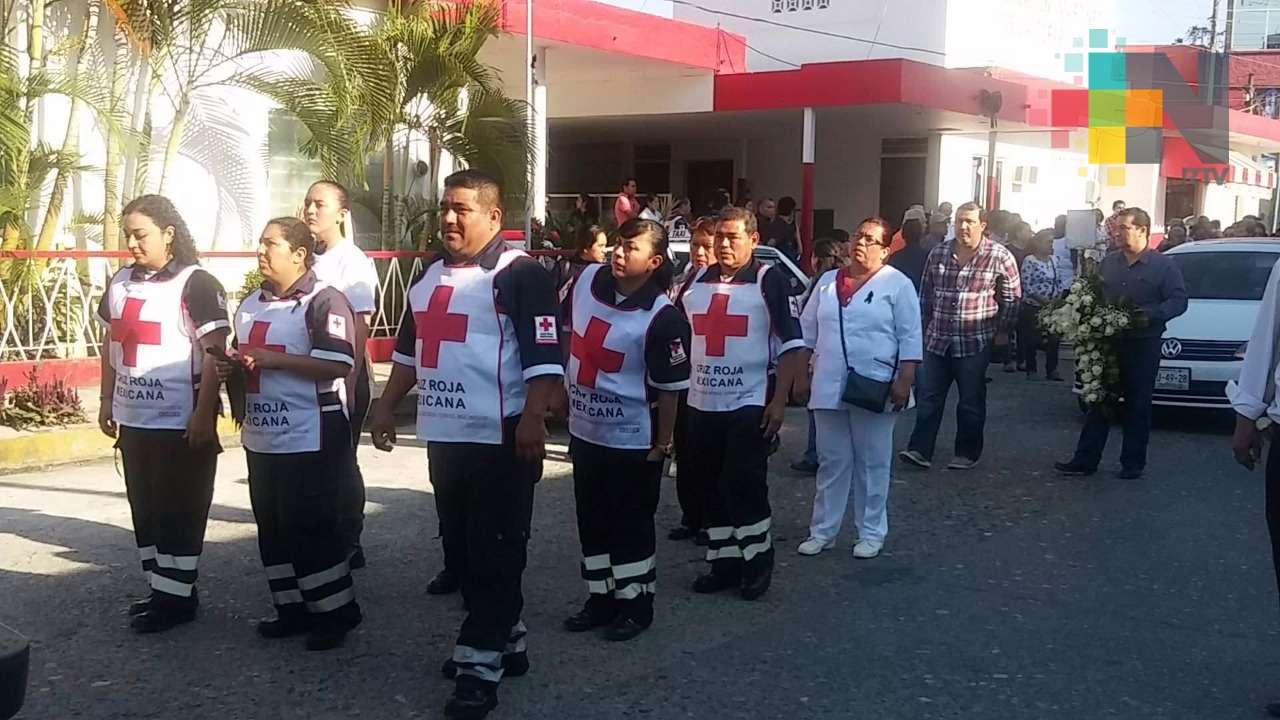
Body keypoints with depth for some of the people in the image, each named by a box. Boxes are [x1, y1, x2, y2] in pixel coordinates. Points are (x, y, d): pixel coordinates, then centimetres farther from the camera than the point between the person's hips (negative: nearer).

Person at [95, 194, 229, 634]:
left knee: (179, 512, 1)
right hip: (133, 419, 7)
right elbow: (111, 345, 18)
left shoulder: (196, 284, -11)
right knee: (145, 509, 13)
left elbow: (214, 352, -15)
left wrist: (203, 413, -19)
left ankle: (178, 596, 10)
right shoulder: (121, 282, 10)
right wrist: (107, 402, 14)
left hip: (180, 422, -7)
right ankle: (159, 589, 24)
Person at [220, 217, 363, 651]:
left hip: (310, 440, -9)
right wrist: (231, 369, 3)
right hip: (262, 439, 9)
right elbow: (243, 362, 27)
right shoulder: (251, 305, 15)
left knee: (312, 529, -3)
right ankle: (292, 609, 25)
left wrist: (274, 358, -22)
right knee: (273, 528, 13)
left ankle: (335, 612, 11)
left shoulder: (324, 301, -12)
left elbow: (339, 364, -22)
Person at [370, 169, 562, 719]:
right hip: (444, 436, 9)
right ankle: (503, 642, 28)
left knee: (495, 553, -2)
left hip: (500, 439, -8)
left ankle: (480, 662, 3)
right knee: (461, 548, 15)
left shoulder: (520, 274, -10)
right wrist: (387, 406, 20)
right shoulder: (430, 275, 15)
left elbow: (544, 354, -17)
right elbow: (408, 349, 24)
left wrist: (533, 418, -24)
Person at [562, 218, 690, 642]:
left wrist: (663, 444, -12)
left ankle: (636, 605, 22)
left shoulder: (662, 317, -20)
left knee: (631, 524, 6)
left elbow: (669, 388, -15)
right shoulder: (588, 281, -2)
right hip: (584, 430, 7)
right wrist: (560, 389, 18)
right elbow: (569, 337, 14)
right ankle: (601, 599, 31)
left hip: (633, 441, -6)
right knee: (591, 520, 16)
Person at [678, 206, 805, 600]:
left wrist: (779, 401, -14)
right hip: (702, 404, 6)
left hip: (749, 404, -6)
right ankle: (724, 563, 22)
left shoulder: (769, 280, -6)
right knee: (711, 487, 10)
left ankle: (758, 560, 12)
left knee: (744, 484, -7)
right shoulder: (697, 282, 10)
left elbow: (791, 344, -9)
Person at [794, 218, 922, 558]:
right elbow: (808, 330, 14)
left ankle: (871, 532, 17)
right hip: (829, 388, 4)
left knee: (872, 463, 6)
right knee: (831, 462, 11)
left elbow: (910, 338, -6)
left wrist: (904, 382, -12)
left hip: (874, 389, -4)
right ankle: (822, 530, 20)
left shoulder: (898, 285, -4)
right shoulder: (827, 281, 9)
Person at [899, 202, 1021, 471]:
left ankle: (968, 453, 18)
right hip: (937, 341, 4)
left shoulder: (999, 256, -7)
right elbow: (926, 294, 12)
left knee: (971, 403, 7)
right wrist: (925, 327, 12)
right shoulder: (938, 253, 4)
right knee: (928, 398, 2)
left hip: (975, 343, -3)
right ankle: (920, 450, 4)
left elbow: (1012, 297, 0)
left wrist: (1002, 331, 0)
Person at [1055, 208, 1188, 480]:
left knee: (1138, 406, 4)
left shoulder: (1164, 265, -4)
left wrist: (1147, 314, -24)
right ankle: (1085, 459, 8)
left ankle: (1133, 463, 13)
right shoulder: (1108, 263, 11)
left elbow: (1179, 301, -11)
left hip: (1143, 345, -4)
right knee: (1098, 403, 5)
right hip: (1107, 342, 4)